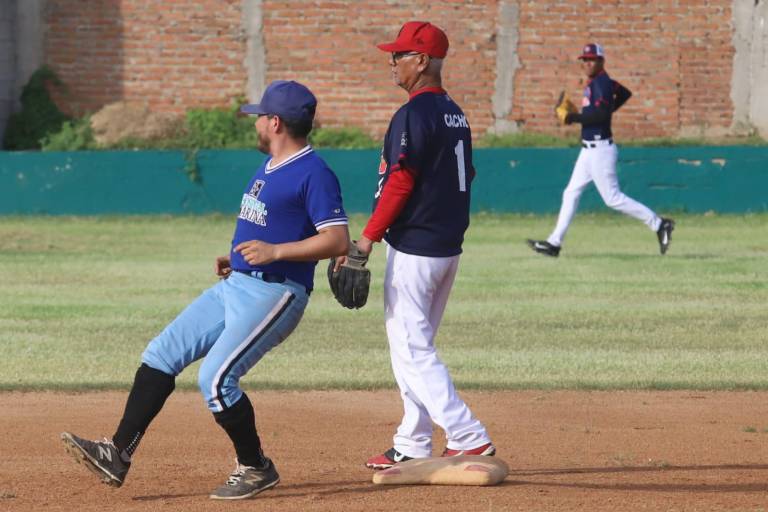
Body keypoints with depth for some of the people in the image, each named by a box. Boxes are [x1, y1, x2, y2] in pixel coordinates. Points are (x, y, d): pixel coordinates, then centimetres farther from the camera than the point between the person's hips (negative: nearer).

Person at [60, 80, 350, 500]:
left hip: (274, 293, -10)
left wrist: (274, 252, -26)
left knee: (215, 378, -20)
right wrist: (238, 258, 14)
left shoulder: (314, 174, -14)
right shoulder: (269, 166, 16)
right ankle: (118, 454, 0)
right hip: (235, 285, 10)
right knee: (162, 354, 2)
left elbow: (338, 241, -21)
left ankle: (255, 468, 0)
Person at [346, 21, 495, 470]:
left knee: (412, 350, -7)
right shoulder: (455, 113, 13)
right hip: (449, 247, 10)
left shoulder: (415, 114, -15)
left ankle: (469, 438, -13)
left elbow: (401, 181, -20)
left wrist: (368, 238, -18)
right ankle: (413, 447, 20)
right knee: (415, 346, 16)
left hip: (413, 247, -10)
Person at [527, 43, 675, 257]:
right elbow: (625, 93, 27)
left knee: (613, 198, -7)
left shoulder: (600, 83, -16)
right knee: (571, 193, 10)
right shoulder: (598, 82, 13)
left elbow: (601, 113, -27)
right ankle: (554, 243, 12)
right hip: (589, 150, 10)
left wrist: (574, 118, -20)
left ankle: (659, 224, -2)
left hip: (600, 149, -10)